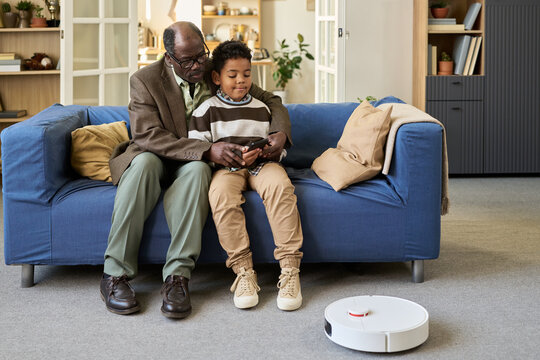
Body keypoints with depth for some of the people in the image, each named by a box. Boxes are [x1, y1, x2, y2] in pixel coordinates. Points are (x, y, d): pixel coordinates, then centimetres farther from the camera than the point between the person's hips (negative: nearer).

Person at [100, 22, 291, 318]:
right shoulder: (145, 80, -10)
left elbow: (271, 101, 8)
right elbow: (149, 136, -22)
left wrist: (280, 133, -15)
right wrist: (207, 150, -32)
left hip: (194, 164, 1)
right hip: (156, 159, -1)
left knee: (197, 169, -36)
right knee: (144, 162, -37)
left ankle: (177, 276, -40)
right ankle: (115, 274, -33)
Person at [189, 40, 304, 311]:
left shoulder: (261, 108, 18)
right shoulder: (206, 110, 7)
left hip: (262, 164, 2)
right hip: (227, 167, -2)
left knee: (280, 185, -33)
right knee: (220, 193, -37)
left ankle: (290, 269, -34)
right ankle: (243, 270, -33)